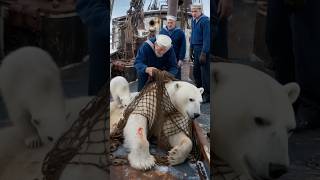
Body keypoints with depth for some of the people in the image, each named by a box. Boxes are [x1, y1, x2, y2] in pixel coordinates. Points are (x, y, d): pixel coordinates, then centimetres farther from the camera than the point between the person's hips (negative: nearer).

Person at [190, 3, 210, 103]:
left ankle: (207, 95, 7)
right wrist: (191, 50, 14)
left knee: (205, 73, -3)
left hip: (204, 50, -8)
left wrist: (203, 53, -19)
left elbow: (207, 38, -17)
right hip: (196, 49, 8)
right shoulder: (194, 20, 12)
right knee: (196, 71, 13)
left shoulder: (205, 20, -13)